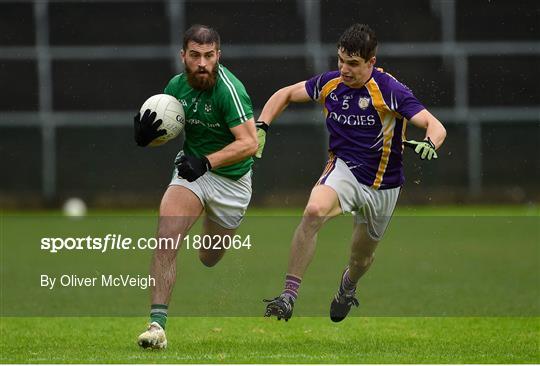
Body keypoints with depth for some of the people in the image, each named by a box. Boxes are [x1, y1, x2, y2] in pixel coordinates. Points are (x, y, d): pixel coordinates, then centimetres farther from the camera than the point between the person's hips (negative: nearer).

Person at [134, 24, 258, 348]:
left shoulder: (229, 90, -23)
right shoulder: (177, 86, -5)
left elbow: (249, 142, -29)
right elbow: (165, 129, 8)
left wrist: (207, 162, -40)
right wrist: (146, 135, -16)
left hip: (231, 179, -3)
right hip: (192, 172, 3)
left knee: (210, 260, 13)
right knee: (166, 239, -21)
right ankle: (158, 322, -22)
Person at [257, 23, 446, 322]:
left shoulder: (389, 91, -20)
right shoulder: (330, 84, -6)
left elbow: (435, 126, -26)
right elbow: (286, 94, 11)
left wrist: (429, 144, -49)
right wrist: (261, 127, -4)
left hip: (382, 186, -1)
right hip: (344, 169, 1)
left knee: (362, 257, 16)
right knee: (313, 211, -32)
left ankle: (348, 285, 55)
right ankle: (289, 295, -31)